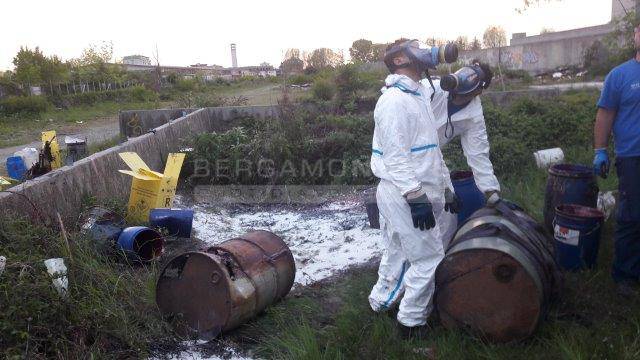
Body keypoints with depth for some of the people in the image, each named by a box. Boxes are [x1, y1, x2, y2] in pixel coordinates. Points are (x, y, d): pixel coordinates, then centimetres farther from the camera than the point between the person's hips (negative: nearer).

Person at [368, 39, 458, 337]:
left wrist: (444, 188, 20)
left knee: (399, 252, 20)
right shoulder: (394, 100, -16)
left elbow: (430, 151, 19)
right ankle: (411, 320, 16)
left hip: (413, 194, 10)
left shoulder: (418, 95, 16)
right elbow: (395, 156, -22)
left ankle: (381, 300, 37)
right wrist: (416, 197, -25)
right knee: (429, 258, 0)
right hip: (404, 195, -9)